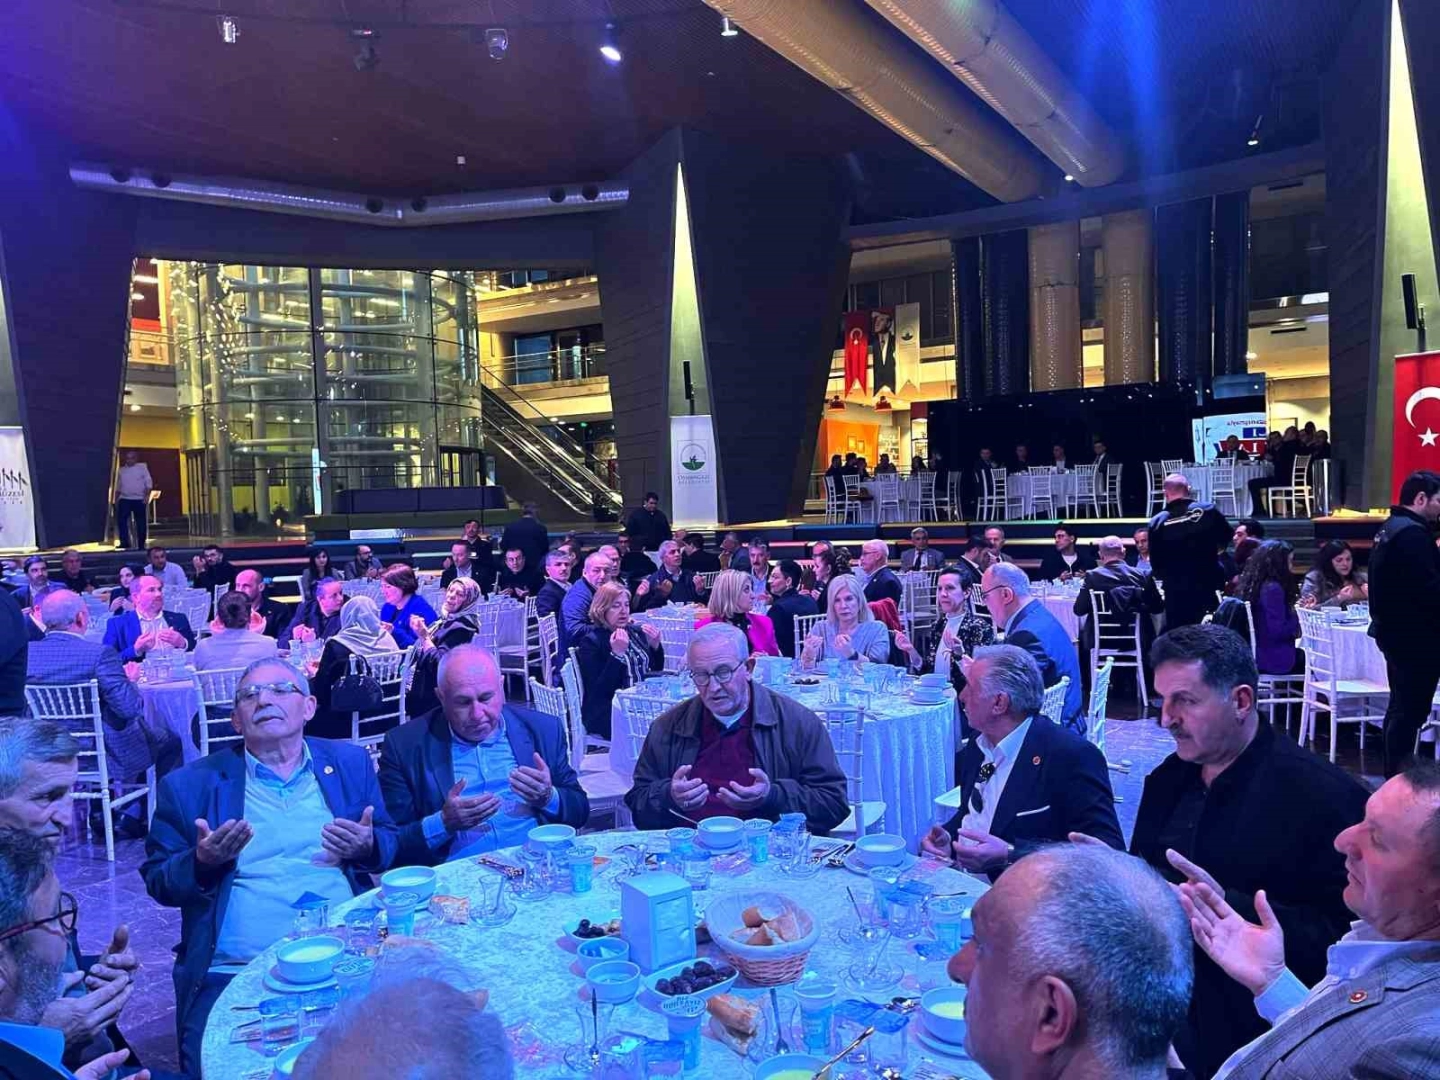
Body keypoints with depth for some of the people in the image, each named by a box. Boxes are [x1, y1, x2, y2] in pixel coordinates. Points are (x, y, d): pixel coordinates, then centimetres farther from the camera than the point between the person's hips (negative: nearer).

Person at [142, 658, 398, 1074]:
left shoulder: (350, 763, 10)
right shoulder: (190, 784, 6)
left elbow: (391, 843, 16)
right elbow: (157, 880, 10)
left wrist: (368, 847, -7)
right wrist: (202, 863, -11)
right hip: (233, 976, 0)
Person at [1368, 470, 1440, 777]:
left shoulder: (1389, 529, 14)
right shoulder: (1412, 533, -19)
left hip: (1396, 632, 11)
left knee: (1401, 706, 17)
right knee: (1411, 709, -5)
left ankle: (1394, 773, 25)